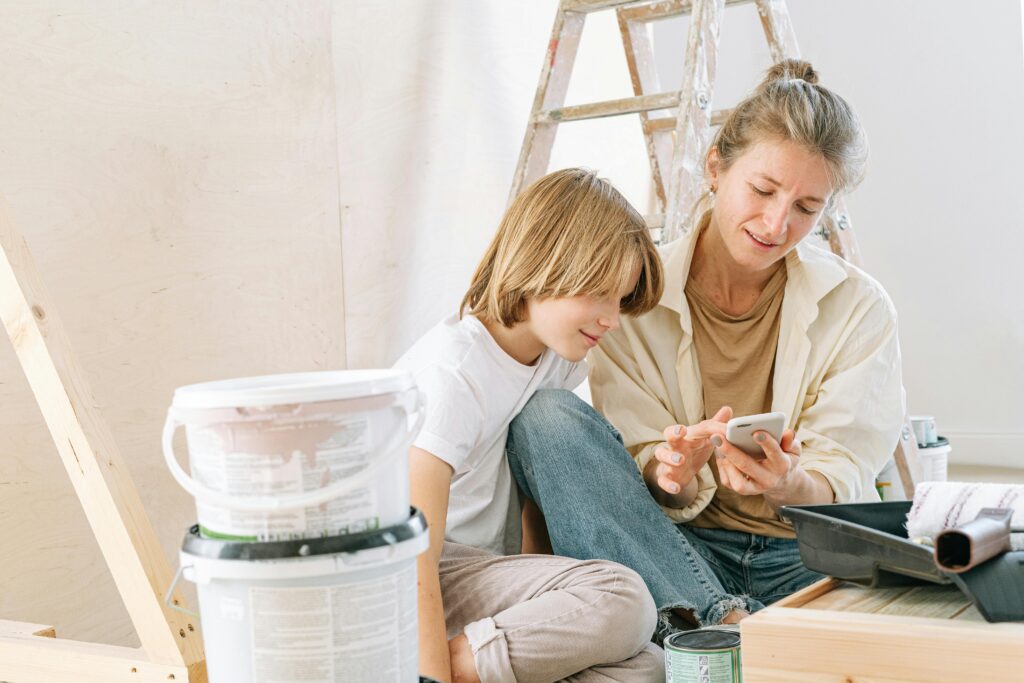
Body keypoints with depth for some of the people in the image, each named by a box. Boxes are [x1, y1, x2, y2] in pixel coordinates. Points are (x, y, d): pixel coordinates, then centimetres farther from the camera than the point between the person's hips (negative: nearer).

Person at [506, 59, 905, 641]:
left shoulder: (859, 309, 2)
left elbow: (843, 488, -4)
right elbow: (650, 485, -2)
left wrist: (790, 484, -29)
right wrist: (674, 475, -28)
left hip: (806, 554, -2)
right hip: (675, 554, 2)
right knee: (546, 417, -25)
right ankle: (716, 619, -34)